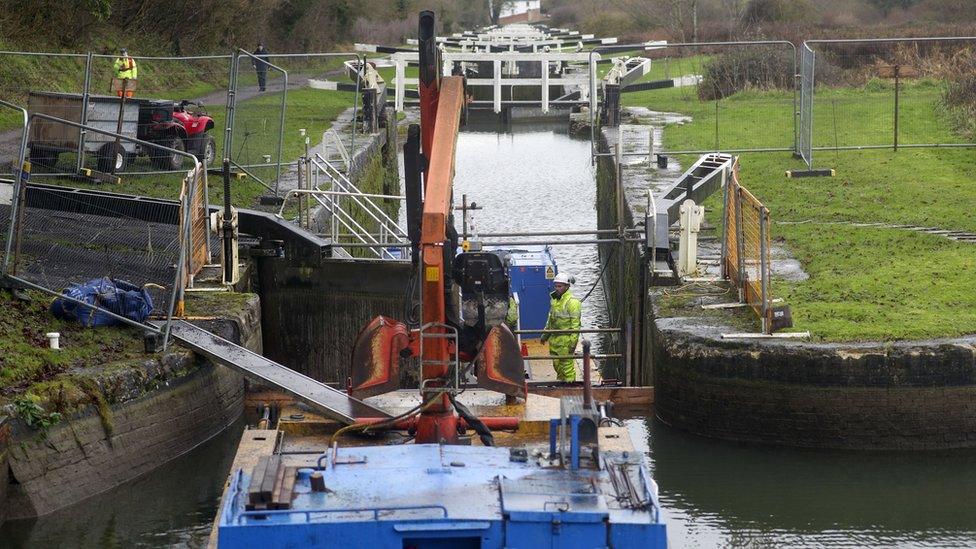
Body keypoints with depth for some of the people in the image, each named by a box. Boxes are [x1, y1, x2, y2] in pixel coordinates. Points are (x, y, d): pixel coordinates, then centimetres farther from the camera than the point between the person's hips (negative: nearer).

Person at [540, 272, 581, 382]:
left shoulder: (572, 302, -13)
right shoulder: (554, 299, 14)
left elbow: (575, 324, -16)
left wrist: (573, 342, -19)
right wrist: (545, 334, 28)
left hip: (565, 340, -8)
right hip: (554, 339, 8)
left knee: (567, 366, -5)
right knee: (557, 365, 15)